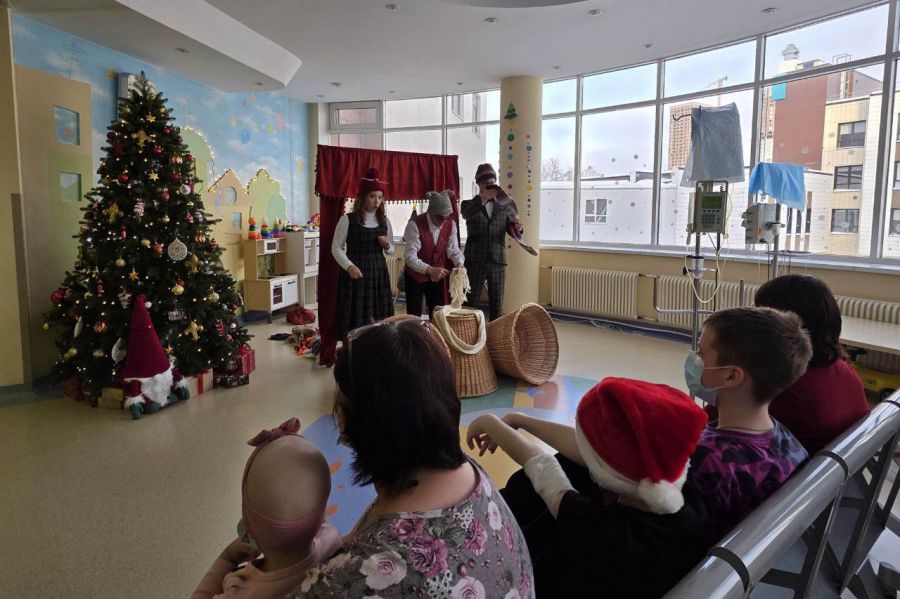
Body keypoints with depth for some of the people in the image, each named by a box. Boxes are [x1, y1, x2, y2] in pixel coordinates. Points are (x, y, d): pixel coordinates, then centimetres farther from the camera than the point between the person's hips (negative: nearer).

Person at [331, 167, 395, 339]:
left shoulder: (384, 220, 9)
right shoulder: (348, 219, -4)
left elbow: (391, 250, 17)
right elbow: (336, 248, -3)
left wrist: (387, 245, -6)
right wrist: (349, 266, -18)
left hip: (378, 273, 4)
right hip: (354, 273, -4)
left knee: (378, 319, 4)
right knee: (354, 318, -4)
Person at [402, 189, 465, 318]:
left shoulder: (451, 225, -6)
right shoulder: (415, 224, -23)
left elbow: (453, 250, -4)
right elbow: (410, 257, -28)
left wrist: (459, 264, -26)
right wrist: (430, 270, -41)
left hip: (437, 276, 4)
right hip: (416, 275, -4)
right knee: (414, 316, 0)